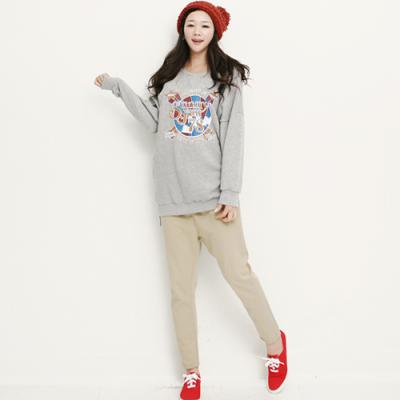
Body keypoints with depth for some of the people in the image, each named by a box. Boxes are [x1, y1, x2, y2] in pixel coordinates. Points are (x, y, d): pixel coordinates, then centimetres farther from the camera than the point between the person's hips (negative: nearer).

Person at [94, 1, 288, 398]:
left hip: (215, 196, -3)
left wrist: (230, 192, -10)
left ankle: (275, 343, 22)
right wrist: (118, 87, 7)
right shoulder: (169, 76, 16)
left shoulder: (228, 75, 6)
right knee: (181, 289, 5)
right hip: (174, 199, 3)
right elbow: (154, 123, 5)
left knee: (238, 273, -4)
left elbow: (233, 137, -2)